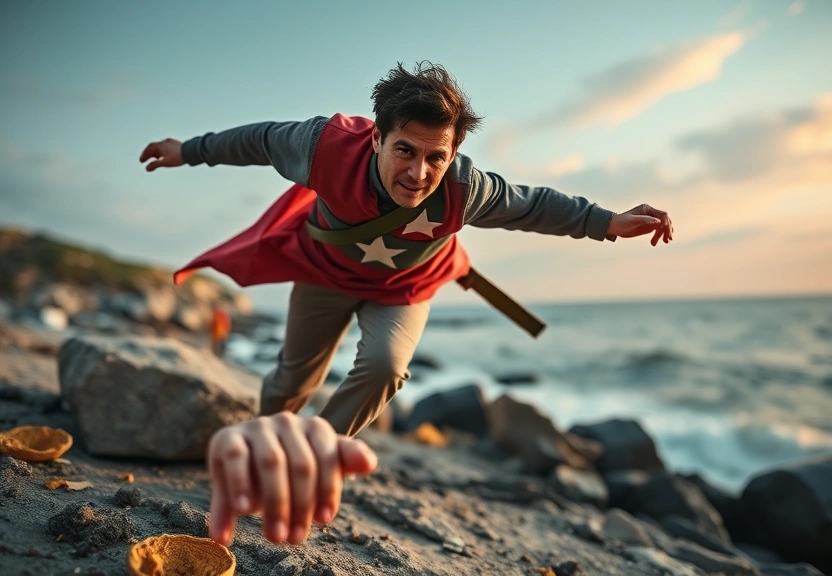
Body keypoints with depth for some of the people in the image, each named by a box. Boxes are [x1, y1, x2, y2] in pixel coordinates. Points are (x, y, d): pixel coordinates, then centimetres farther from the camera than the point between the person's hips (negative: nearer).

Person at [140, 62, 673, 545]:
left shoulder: (466, 188, -36)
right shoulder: (331, 145, -38)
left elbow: (533, 205, -18)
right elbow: (261, 139, -18)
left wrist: (608, 222, -21)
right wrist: (190, 151, -5)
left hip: (404, 288, 0)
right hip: (325, 270, 1)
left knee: (383, 366, -24)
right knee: (296, 377, 13)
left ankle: (312, 461, 5)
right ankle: (260, 452, 46)